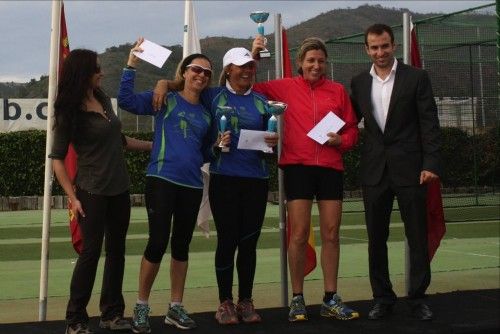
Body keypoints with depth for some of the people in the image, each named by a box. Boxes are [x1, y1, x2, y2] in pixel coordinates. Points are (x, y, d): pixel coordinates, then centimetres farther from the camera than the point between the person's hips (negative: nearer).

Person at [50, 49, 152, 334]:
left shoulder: (102, 98, 7)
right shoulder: (70, 111, -12)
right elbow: (57, 158, -10)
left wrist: (153, 145, 22)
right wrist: (73, 198, -16)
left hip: (119, 188, 7)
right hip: (93, 192, -7)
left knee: (117, 250, 10)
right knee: (91, 251, -6)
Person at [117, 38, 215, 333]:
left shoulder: (206, 114, 13)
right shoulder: (165, 100, 0)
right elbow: (127, 101, -13)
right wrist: (132, 65, -19)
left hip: (192, 185, 5)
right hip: (162, 180, -5)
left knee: (182, 245, 10)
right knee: (158, 243, -8)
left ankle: (176, 308, 20)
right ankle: (142, 307, 8)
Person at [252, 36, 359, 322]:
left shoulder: (338, 90, 8)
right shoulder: (286, 87, 5)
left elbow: (352, 129, 12)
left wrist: (341, 140, -8)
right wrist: (253, 56, 0)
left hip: (331, 167, 2)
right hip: (297, 166, -2)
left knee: (331, 234, 4)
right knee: (299, 234, -3)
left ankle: (331, 300, 14)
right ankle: (298, 299, 8)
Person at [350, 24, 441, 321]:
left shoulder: (416, 78, -1)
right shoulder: (359, 83, 9)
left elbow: (429, 123, -5)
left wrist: (431, 163, -11)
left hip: (409, 168, -3)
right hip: (375, 170, 3)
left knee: (418, 235, 2)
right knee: (376, 237, 8)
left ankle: (419, 297, 13)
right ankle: (382, 297, 18)